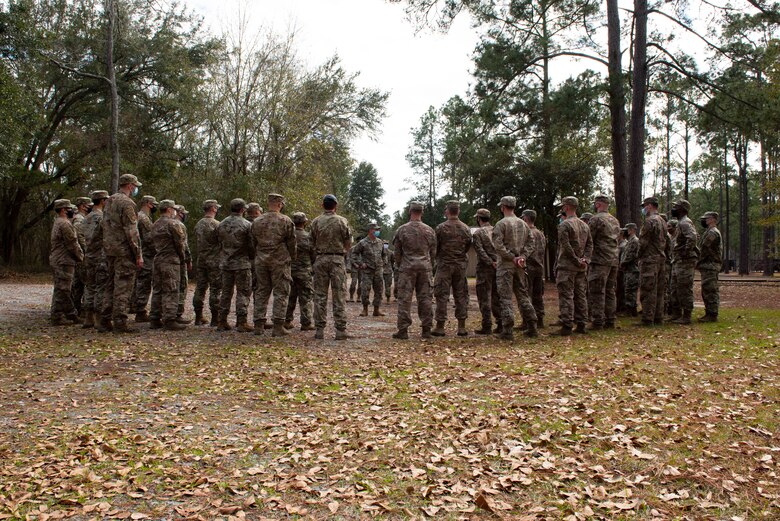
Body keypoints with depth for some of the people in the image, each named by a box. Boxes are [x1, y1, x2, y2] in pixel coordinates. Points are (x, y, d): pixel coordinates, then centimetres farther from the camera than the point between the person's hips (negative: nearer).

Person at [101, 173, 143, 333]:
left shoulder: (109, 201, 16)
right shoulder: (127, 203, -12)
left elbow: (105, 225, 18)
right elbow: (131, 232, -17)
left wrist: (108, 246, 20)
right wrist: (139, 254, -15)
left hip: (109, 249, 9)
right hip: (124, 250, -9)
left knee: (111, 284, 14)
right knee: (123, 286, -6)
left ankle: (106, 320, 16)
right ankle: (119, 322, -5)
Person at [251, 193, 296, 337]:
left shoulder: (256, 222, 7)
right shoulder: (286, 221, -6)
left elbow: (253, 243, 11)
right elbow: (292, 243, -2)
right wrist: (291, 258, 13)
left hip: (261, 261, 4)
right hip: (280, 261, -4)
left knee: (261, 292, 11)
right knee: (281, 292, -1)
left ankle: (258, 325, 11)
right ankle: (278, 326, -5)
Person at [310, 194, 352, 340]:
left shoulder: (315, 222, 2)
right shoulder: (342, 221, -2)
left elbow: (313, 242, 4)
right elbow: (348, 243, 1)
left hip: (320, 259, 2)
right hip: (337, 259, -2)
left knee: (320, 295, 6)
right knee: (339, 295, 1)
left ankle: (319, 329, 5)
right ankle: (340, 330, -1)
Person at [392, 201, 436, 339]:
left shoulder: (402, 230, -3)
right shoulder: (429, 230, 5)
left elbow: (396, 252, 2)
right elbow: (433, 253, 11)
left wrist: (400, 266, 18)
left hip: (407, 268, -3)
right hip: (425, 268, 3)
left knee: (404, 299, 0)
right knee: (425, 298, 7)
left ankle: (403, 330, -2)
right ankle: (426, 329, 8)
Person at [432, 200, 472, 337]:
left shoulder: (441, 228, -10)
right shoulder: (466, 228, 3)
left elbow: (435, 247, -4)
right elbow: (468, 246, 9)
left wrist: (437, 258, 15)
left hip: (445, 264, -4)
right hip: (461, 265, 4)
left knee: (442, 295, 1)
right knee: (461, 295, 9)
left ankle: (440, 327, 2)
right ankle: (462, 327, 9)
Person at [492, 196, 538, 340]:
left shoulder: (501, 224, -8)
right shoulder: (523, 224, 12)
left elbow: (498, 246, -17)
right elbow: (530, 243, 8)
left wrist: (512, 258, -11)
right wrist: (522, 257, -2)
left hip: (505, 265, -6)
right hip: (520, 266, 6)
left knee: (505, 297, -3)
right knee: (523, 295, 14)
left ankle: (507, 331, -5)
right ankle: (532, 328, 15)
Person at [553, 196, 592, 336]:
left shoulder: (564, 225, -11)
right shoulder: (584, 225, 14)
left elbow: (565, 246, -18)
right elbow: (590, 244, 10)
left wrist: (577, 260, -11)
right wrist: (585, 259, 0)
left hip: (567, 266, -7)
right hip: (581, 267, 7)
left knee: (566, 295, -6)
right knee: (581, 295, 11)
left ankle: (567, 326, -8)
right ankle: (581, 324, 15)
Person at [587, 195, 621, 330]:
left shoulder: (596, 219, -9)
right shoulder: (615, 221, 17)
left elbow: (588, 240, -11)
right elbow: (617, 239, 21)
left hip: (600, 261, -8)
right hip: (614, 260, 8)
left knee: (597, 292, -6)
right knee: (610, 292, 12)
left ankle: (598, 322, -8)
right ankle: (610, 321, 14)